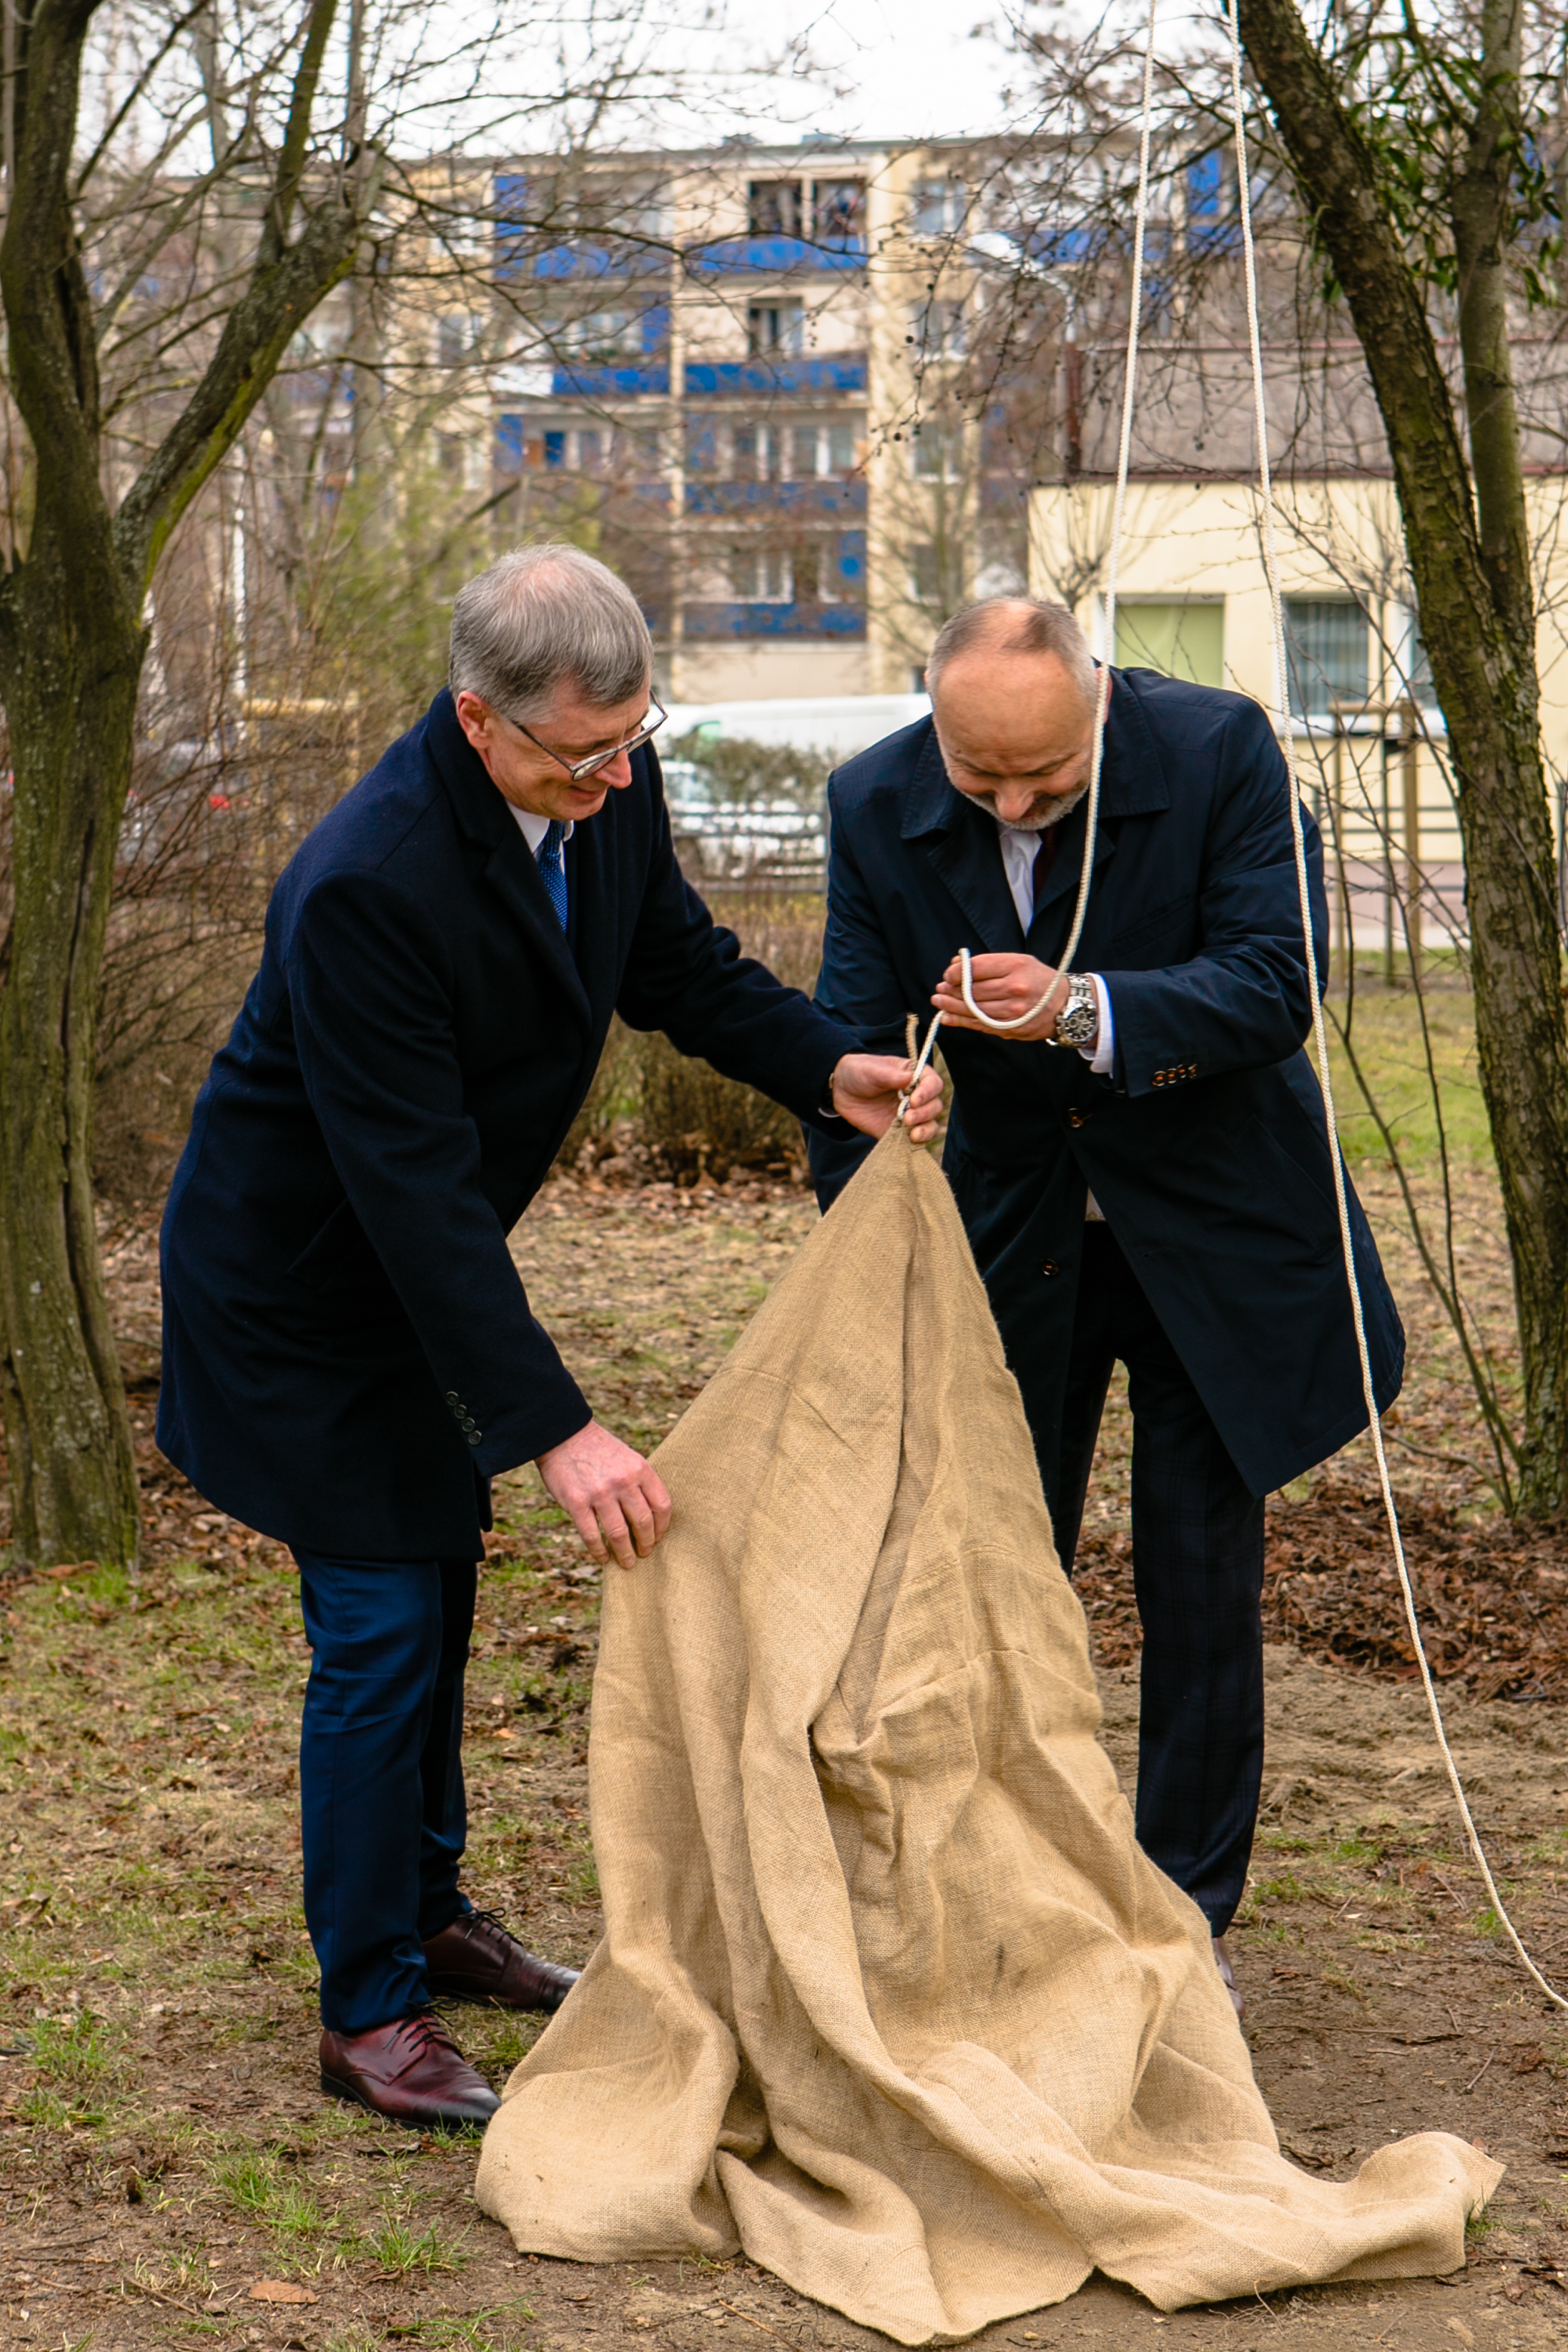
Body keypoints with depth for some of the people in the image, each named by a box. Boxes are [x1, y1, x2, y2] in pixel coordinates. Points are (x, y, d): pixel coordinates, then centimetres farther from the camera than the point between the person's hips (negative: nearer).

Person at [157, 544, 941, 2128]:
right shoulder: (366, 885, -36)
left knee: (440, 1572, 19)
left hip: (414, 1261, 9)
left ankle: (427, 1916, 37)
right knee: (378, 1623, -6)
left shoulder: (609, 788, -13)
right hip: (298, 1282, -8)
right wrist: (555, 1430, -37)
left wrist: (828, 1069, -15)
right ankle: (367, 2014, 7)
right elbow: (415, 1187, -36)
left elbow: (677, 963, 5)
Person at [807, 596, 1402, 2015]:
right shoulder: (880, 807, -13)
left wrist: (1085, 1010, -41)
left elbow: (1276, 987, -25)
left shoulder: (1218, 752, -20)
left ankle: (1188, 1916, 16)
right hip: (1014, 1233, 3)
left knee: (1200, 1577, 3)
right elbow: (854, 1052, -10)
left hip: (1211, 1228, -2)